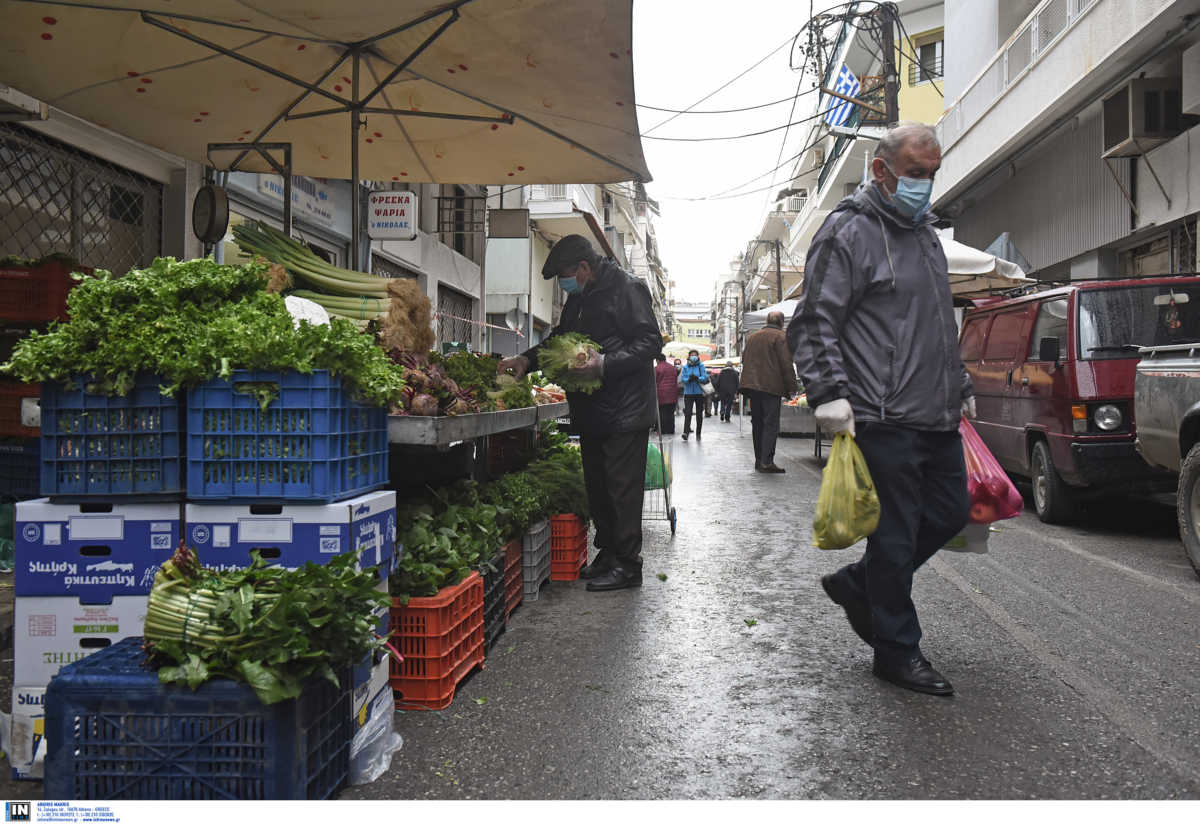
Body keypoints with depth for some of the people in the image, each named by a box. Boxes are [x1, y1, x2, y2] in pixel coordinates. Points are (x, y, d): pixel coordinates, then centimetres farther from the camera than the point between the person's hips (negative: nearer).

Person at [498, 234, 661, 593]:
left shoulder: (627, 288, -11)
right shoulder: (579, 297, 16)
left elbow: (650, 341, -17)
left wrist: (605, 364, -26)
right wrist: (527, 359, 11)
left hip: (625, 412, -9)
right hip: (592, 412, 9)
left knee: (622, 486, -5)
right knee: (597, 486, 13)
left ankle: (627, 564, 3)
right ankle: (607, 554, 24)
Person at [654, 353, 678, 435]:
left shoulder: (657, 368, -7)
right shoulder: (672, 368, 13)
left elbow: (654, 381, -5)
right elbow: (676, 379, 18)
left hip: (662, 393, -5)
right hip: (672, 394, 5)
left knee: (662, 412, 0)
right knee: (670, 412, 9)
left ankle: (663, 430, -1)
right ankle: (671, 430, 11)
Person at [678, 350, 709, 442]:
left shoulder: (701, 366, 2)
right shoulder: (685, 367, 4)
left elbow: (705, 378, -7)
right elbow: (683, 379, -2)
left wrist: (697, 378, -24)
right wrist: (689, 379, -22)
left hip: (699, 393, 0)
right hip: (688, 393, 0)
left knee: (699, 414, 6)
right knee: (688, 413, -12)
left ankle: (698, 433, 16)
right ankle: (686, 432, -17)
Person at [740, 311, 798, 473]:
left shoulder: (752, 337, 17)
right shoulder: (781, 337, -5)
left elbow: (744, 361, 21)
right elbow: (786, 364, -10)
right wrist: (791, 388, -6)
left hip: (752, 386, 7)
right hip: (771, 387, -6)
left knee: (757, 423, 12)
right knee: (771, 424, -6)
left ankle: (759, 460, 14)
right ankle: (766, 461, -14)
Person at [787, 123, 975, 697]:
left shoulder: (924, 230, 20)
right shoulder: (849, 231, -8)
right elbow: (814, 324, -14)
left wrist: (961, 387, 28)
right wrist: (830, 393, -24)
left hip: (938, 417, 9)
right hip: (885, 419, -9)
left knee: (951, 511, 15)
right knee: (895, 535, -1)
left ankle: (858, 585, 30)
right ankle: (897, 650, 15)